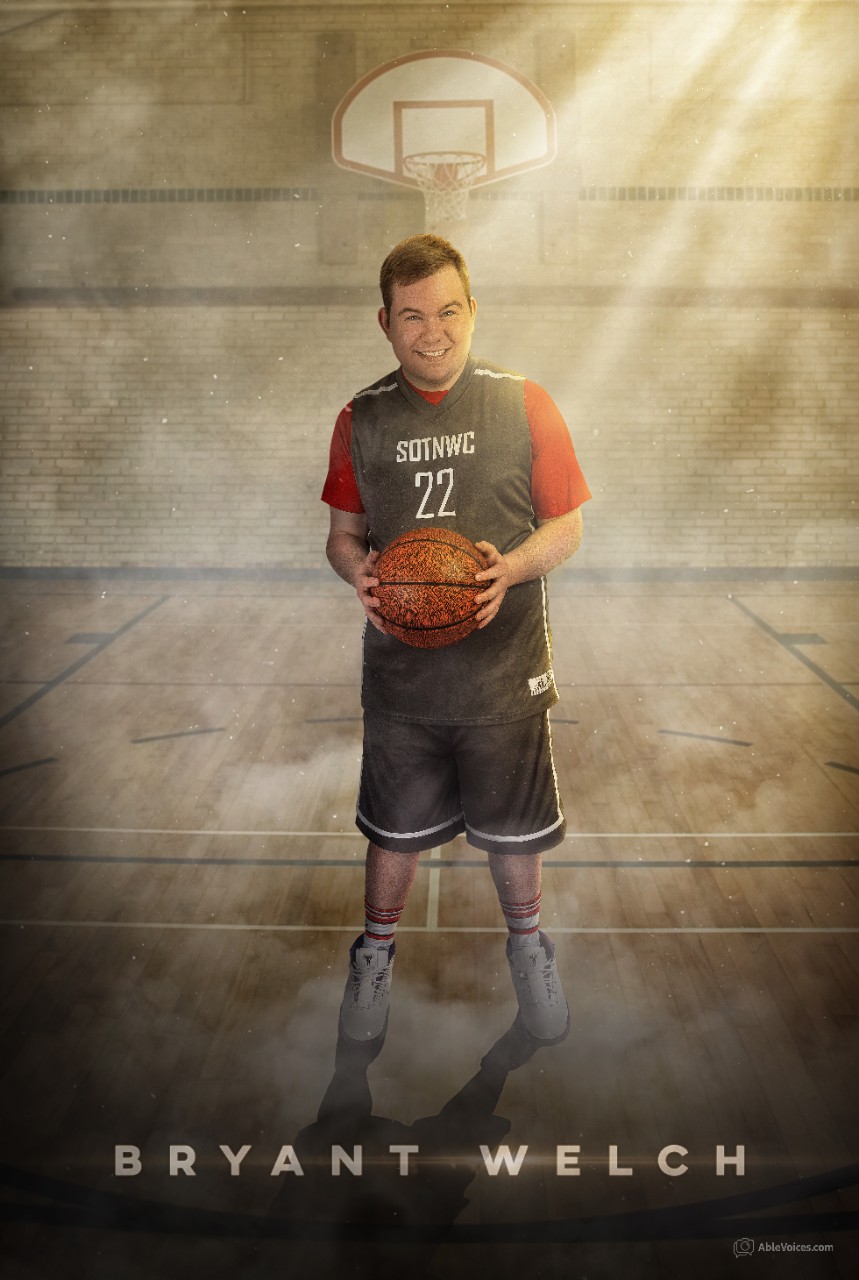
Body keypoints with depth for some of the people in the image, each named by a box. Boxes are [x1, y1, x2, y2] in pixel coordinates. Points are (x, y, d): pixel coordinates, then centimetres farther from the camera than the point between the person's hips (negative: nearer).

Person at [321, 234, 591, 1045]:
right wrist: (357, 570, -16)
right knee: (394, 829, 16)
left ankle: (525, 940, 44)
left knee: (513, 832, 16)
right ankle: (376, 950, 42)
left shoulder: (525, 406, -6)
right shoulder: (360, 420, 0)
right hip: (399, 674, 1)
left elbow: (567, 525, -2)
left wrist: (513, 566, -22)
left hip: (505, 673, -1)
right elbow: (344, 532, 7)